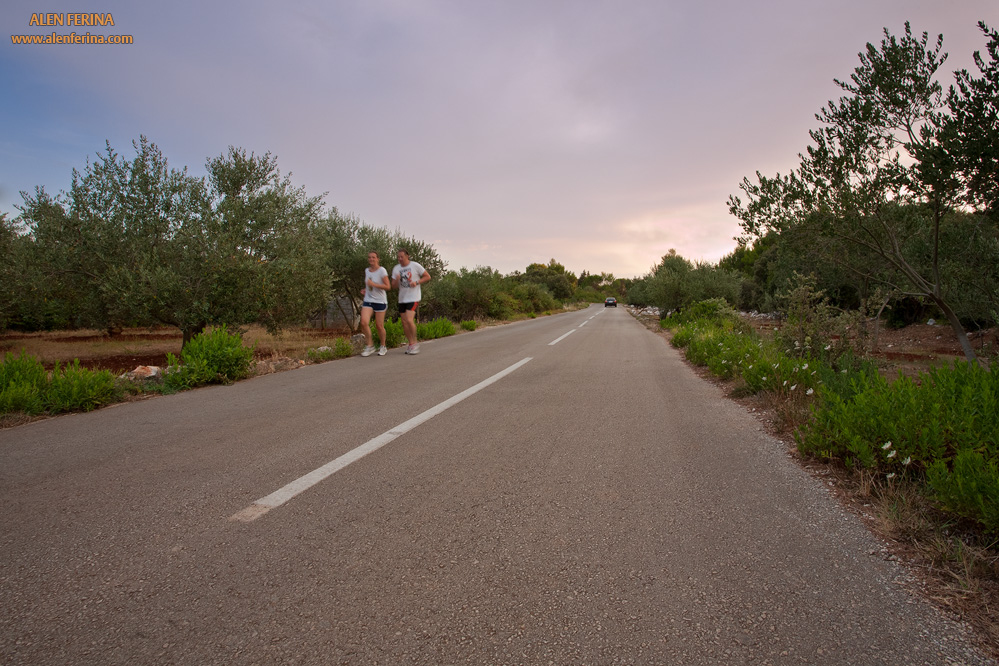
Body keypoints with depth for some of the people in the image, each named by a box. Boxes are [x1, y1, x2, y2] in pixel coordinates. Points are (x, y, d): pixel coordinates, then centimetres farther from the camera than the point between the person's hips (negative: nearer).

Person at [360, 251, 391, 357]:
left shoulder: (382, 270, -8)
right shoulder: (366, 271, 10)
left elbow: (388, 286, -14)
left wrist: (374, 284, -22)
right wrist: (366, 290, 8)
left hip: (380, 301, -4)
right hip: (368, 301, 4)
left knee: (379, 326, 1)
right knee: (364, 322, -14)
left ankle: (383, 347, 22)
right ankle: (370, 346, 0)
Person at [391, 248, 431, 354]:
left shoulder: (415, 266, -4)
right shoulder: (396, 269, 8)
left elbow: (427, 277, 0)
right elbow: (394, 286, 9)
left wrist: (417, 282, -14)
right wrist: (397, 280, -14)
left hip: (413, 298, -5)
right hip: (402, 299, 5)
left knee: (409, 320, -19)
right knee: (404, 322, 5)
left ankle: (415, 343, -3)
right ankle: (410, 344, 19)